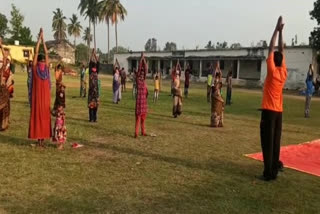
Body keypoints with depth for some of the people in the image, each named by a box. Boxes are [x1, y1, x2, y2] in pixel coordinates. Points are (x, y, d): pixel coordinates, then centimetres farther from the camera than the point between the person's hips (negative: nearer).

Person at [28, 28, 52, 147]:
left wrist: (43, 39, 3)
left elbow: (46, 53, 2)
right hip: (37, 95, -2)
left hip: (46, 95, 2)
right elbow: (36, 53, 0)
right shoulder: (35, 68, 0)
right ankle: (38, 138, 1)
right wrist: (39, 39, 0)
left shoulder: (46, 68, 2)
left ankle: (43, 138, 6)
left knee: (45, 115, 3)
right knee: (37, 114, 1)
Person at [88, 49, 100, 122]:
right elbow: (90, 63, -1)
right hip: (91, 90, -2)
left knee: (96, 104, 5)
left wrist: (95, 55, 4)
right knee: (91, 105, 0)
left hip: (96, 90, 2)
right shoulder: (90, 72, 1)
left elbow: (98, 63, 3)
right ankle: (91, 118, 3)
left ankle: (95, 118, 10)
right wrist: (92, 54, 2)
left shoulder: (96, 72, 6)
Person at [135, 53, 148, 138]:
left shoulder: (144, 80, 8)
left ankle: (143, 132, 14)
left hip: (144, 99, 5)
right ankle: (136, 133, -1)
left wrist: (144, 59, 3)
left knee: (143, 116, 8)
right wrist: (141, 59, -5)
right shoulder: (138, 79, -3)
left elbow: (146, 69, 5)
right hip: (139, 99, -5)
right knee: (138, 116, -3)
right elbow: (139, 68, -6)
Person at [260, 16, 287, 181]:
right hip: (279, 111, 7)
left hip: (269, 111, -6)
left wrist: (277, 30, 0)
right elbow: (281, 51, 11)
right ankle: (275, 166, 19)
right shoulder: (284, 72, 5)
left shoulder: (272, 71, -10)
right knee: (276, 141, 12)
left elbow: (271, 49, -6)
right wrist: (281, 31, 14)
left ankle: (269, 172, -6)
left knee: (267, 142, -6)